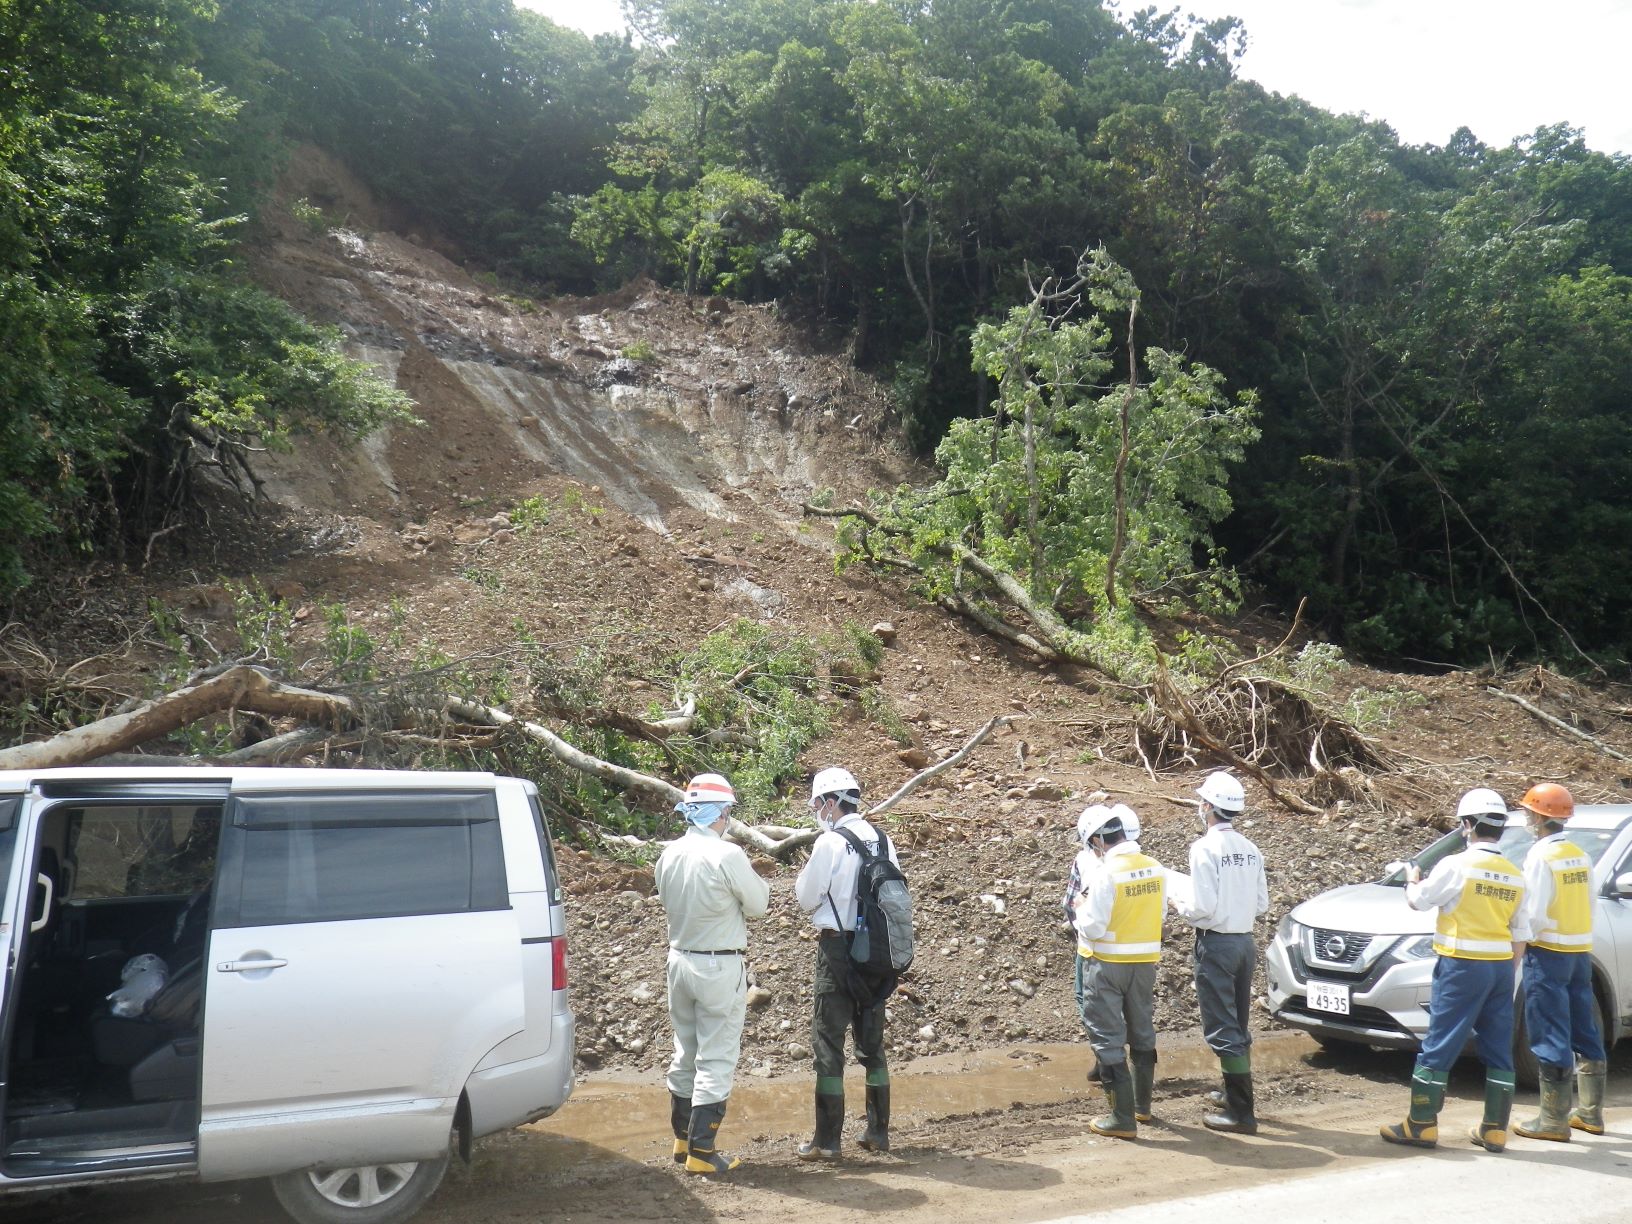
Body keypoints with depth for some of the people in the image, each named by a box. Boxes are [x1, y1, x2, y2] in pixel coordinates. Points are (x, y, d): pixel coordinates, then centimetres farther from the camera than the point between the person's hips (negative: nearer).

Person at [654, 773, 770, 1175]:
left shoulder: (668, 856, -1)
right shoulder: (727, 855, -20)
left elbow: (669, 903, 9)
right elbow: (758, 904, -9)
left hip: (679, 959, 7)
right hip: (720, 967, -7)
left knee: (685, 1052, 19)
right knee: (716, 1059, 3)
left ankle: (683, 1140, 31)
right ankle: (701, 1150, 6)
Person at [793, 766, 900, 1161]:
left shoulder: (830, 843, -15)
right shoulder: (882, 841, 3)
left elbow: (807, 898, -9)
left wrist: (804, 877, 10)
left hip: (838, 949, -6)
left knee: (828, 1043, 2)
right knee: (872, 1042, 16)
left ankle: (827, 1140, 6)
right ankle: (878, 1131, 22)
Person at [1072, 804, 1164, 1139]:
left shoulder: (1107, 873, -22)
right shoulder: (1156, 869, -3)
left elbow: (1093, 928, -21)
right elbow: (1157, 915, 8)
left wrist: (1082, 908, -1)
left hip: (1108, 964, -6)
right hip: (1145, 962, 6)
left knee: (1108, 1038, 3)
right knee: (1142, 1032, 21)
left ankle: (1123, 1118, 4)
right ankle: (1142, 1106, 36)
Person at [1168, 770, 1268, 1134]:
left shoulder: (1205, 847, -17)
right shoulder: (1250, 849, 4)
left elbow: (1202, 906, -20)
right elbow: (1262, 903, 9)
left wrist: (1178, 903, -1)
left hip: (1216, 943, -7)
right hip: (1245, 941, 8)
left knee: (1222, 1029, -2)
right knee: (1237, 1025, 20)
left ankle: (1241, 1112, -1)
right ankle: (1235, 1094, 34)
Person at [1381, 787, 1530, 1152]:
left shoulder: (1456, 865, -11)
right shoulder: (1515, 876, 8)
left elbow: (1418, 900, 0)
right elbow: (1520, 935, 12)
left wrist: (1412, 879, 21)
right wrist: (1508, 971, 21)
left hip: (1462, 966, -6)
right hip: (1501, 968, 6)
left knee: (1438, 1047, -1)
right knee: (1498, 1050, 12)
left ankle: (1421, 1125, 3)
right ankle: (1494, 1130, 16)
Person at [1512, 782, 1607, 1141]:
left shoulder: (1542, 855, -15)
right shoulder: (1580, 855, 9)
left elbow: (1534, 914, -18)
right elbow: (1588, 905, 13)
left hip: (1549, 953, -8)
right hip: (1581, 951, 8)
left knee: (1551, 1038, -3)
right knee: (1585, 1034, 15)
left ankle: (1554, 1120, 0)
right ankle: (1591, 1113, 25)